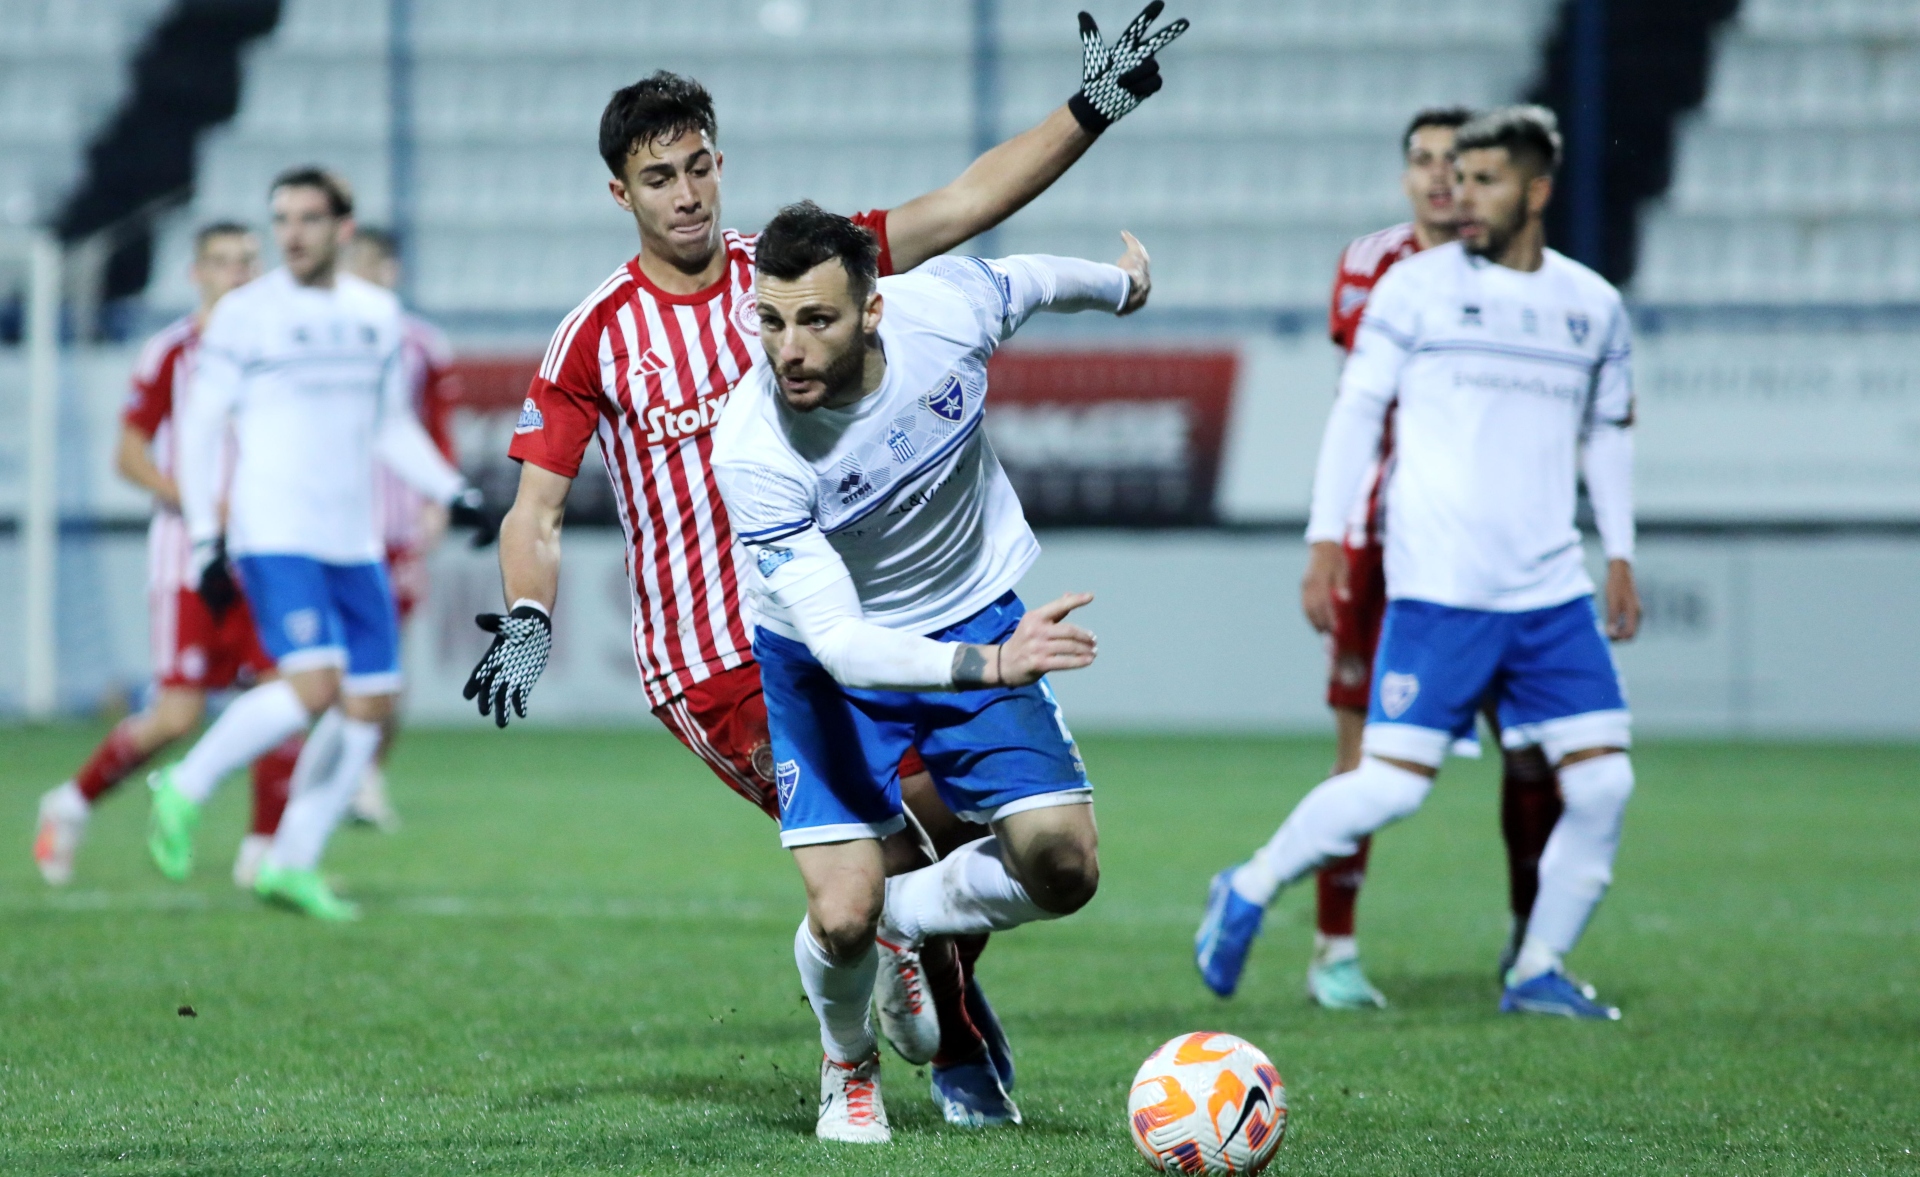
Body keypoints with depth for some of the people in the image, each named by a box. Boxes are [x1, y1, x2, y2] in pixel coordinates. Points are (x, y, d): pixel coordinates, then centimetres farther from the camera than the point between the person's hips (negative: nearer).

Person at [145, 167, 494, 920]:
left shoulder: (377, 315, 12)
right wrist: (204, 536, -10)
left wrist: (453, 493, 9)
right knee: (314, 684, -21)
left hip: (354, 541, 6)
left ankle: (291, 863, 12)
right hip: (274, 537, -6)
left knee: (371, 702, 2)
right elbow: (201, 426, -2)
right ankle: (186, 789, -2)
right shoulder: (245, 315, -3)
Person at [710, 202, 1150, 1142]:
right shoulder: (752, 454, -33)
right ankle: (849, 1068, 21)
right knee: (841, 921, -15)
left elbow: (1032, 281, 2)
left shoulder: (945, 307, -25)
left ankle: (898, 918, 18)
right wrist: (987, 666, -51)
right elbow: (835, 641, -37)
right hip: (829, 661, -3)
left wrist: (1121, 285, 23)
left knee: (1064, 869, -13)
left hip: (977, 614, 3)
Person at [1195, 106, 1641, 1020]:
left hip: (1553, 592, 4)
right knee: (1393, 783, -10)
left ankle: (1540, 971, 10)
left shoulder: (1592, 306, 12)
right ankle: (1247, 894, 11)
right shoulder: (1417, 287, 0)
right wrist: (1327, 537, -5)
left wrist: (1620, 555, 18)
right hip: (1438, 591, -4)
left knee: (1602, 780, -4)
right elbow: (1357, 407, 2)